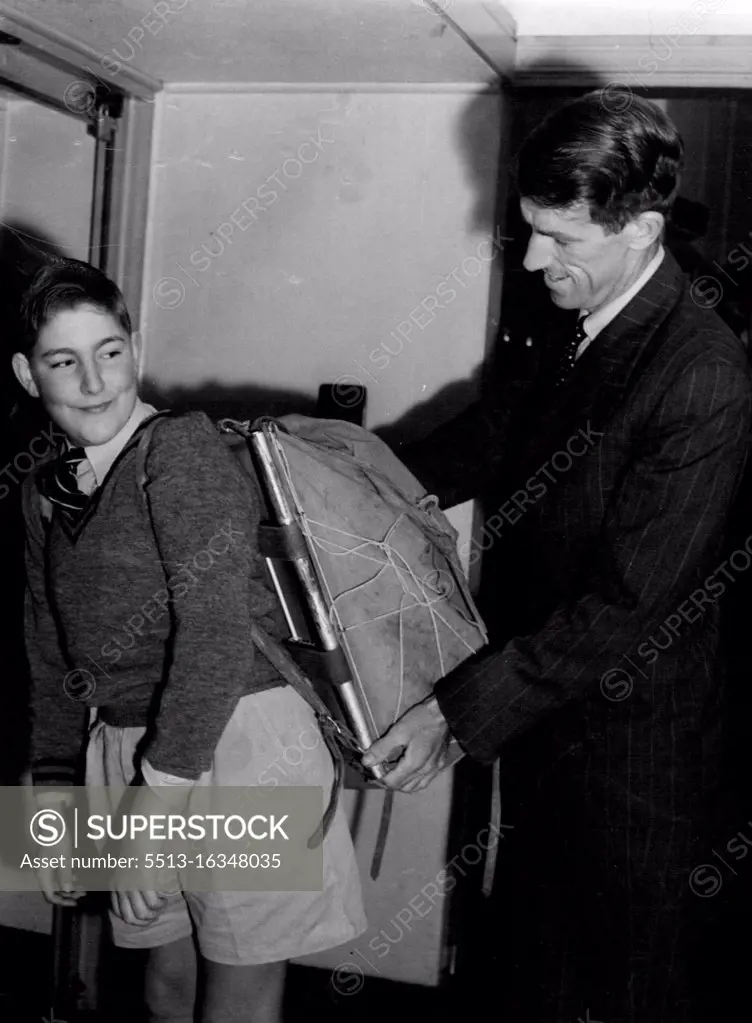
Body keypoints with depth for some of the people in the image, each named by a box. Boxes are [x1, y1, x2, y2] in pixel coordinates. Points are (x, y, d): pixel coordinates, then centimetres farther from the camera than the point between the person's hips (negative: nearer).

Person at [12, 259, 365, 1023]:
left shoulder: (182, 448, -14)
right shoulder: (44, 493, 10)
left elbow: (220, 633, -21)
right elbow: (51, 659, 17)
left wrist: (157, 794, -22)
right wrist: (54, 789, 13)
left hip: (238, 745, -7)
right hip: (126, 754, 7)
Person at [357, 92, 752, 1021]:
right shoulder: (578, 321, -2)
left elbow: (624, 608, -27)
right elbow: (502, 429, 15)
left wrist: (457, 711, -25)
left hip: (625, 739, -7)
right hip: (538, 703, 8)